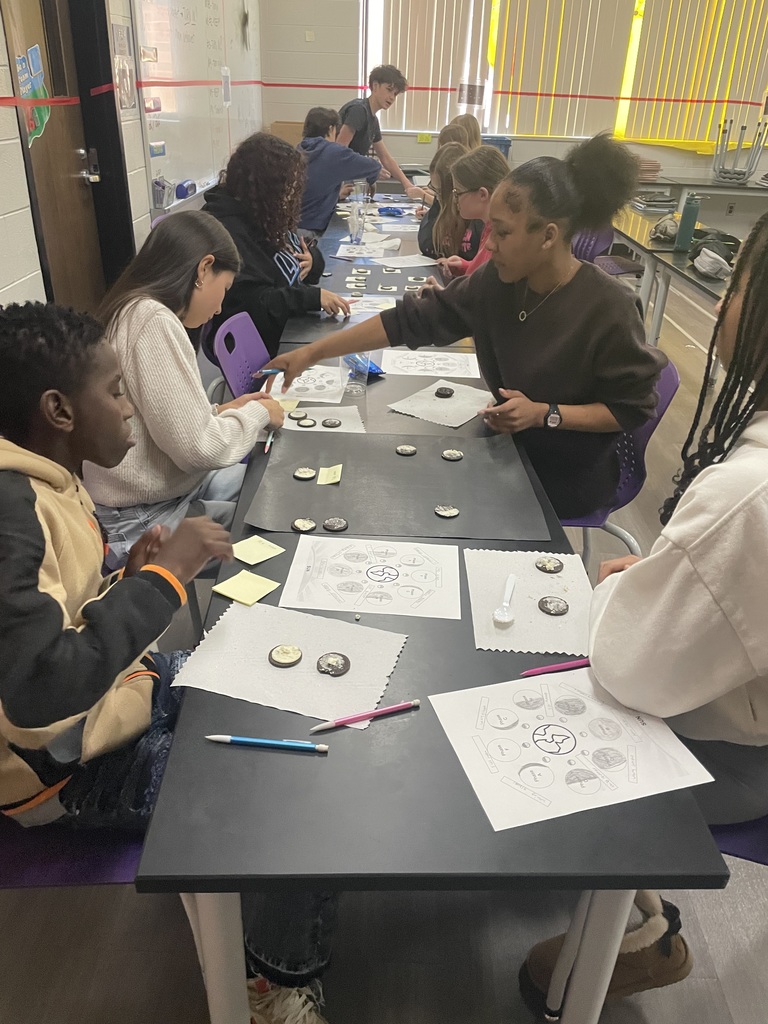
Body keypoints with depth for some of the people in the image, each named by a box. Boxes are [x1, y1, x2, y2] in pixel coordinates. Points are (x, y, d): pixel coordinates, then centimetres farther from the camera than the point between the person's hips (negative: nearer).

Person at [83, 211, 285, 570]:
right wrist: (257, 413, -9)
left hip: (162, 490, 10)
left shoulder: (136, 311, 6)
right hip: (140, 522, -9)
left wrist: (220, 412, 6)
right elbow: (199, 448, -25)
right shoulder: (154, 321, -24)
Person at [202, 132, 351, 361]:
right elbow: (251, 304, -28)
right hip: (257, 348, -9)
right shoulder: (229, 232, -20)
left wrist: (313, 259, -5)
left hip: (292, 321, 10)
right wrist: (313, 297, -32)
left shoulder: (264, 215, 9)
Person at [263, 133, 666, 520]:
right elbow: (413, 318, -10)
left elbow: (634, 408, -16)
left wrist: (545, 414, -27)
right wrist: (312, 352, -13)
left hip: (571, 476, -5)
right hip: (513, 445, 5)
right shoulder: (497, 280, -10)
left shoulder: (607, 309, -26)